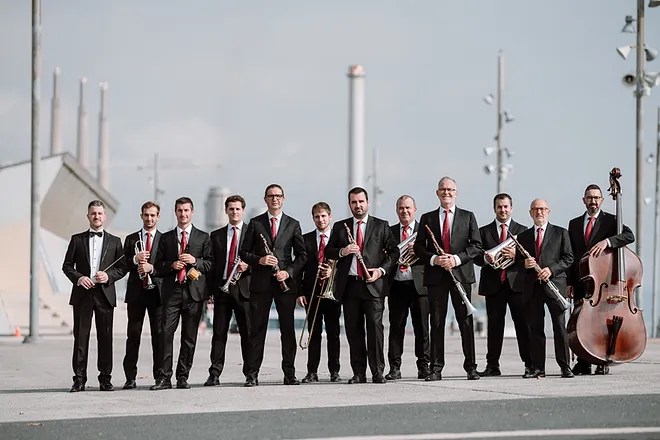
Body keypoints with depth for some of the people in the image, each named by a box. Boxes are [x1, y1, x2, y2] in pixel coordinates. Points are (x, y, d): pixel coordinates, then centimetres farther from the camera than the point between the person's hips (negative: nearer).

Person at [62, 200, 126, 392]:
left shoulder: (114, 241, 12)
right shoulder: (77, 239, 10)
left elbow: (122, 267, 9)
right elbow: (67, 265, 8)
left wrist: (108, 276, -9)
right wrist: (78, 277, -9)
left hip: (105, 293, 0)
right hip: (82, 294, 0)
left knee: (105, 337, 1)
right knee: (80, 336, -1)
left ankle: (105, 378, 6)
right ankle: (79, 379, 2)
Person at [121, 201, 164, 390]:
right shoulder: (131, 239, 13)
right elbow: (123, 265, 7)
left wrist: (152, 267, -14)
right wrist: (135, 259, -11)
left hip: (157, 291, -1)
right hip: (136, 291, 1)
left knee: (159, 334, -1)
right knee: (133, 335, 0)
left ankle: (160, 375, 4)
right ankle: (130, 377, 2)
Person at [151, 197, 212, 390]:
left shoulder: (203, 237, 11)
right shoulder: (166, 238, 14)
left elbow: (210, 263, 6)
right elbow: (158, 266, 12)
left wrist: (195, 261, -11)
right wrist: (172, 265, -7)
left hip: (194, 291, 0)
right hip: (171, 290, 0)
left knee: (189, 337, 2)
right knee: (166, 333, -9)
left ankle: (183, 377, 8)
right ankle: (165, 377, -9)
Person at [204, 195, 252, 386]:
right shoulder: (216, 235, 14)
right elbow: (211, 264, 11)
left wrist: (248, 266, -16)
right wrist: (209, 291, 3)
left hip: (244, 288, -2)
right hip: (221, 288, 2)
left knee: (247, 332, 0)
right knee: (219, 332, 0)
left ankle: (250, 373, 6)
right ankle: (214, 374, 0)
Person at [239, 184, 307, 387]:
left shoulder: (293, 224, 9)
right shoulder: (255, 223, 7)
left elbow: (301, 254, 8)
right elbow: (244, 252, 6)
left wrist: (289, 272, -8)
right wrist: (259, 260, -12)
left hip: (285, 282, 1)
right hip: (260, 283, -1)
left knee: (288, 328, 2)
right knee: (257, 328, 0)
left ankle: (289, 373, 7)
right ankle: (253, 374, 2)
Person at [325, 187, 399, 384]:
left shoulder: (381, 226, 9)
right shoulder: (340, 227, 14)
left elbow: (394, 251, 8)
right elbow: (328, 251, 12)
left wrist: (382, 269, -7)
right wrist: (342, 252, -9)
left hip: (373, 285, -2)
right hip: (349, 286, 2)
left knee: (375, 326, -9)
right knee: (353, 329, 3)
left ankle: (378, 371, -5)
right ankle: (358, 373, 7)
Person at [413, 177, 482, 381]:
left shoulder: (468, 217, 9)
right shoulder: (427, 218, 11)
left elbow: (476, 245, 3)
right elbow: (418, 247, 8)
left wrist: (457, 258, -11)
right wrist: (433, 259, -11)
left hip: (461, 273, -1)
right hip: (435, 276, 1)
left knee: (465, 320, 0)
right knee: (436, 322, 1)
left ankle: (470, 367, 5)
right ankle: (436, 368, 4)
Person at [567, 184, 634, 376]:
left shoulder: (611, 221, 4)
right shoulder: (574, 224, 16)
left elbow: (629, 236, -13)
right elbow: (570, 255, 15)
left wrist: (607, 241, -28)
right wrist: (569, 282, 9)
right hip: (581, 279, 3)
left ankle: (603, 362, 2)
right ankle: (583, 363, 6)